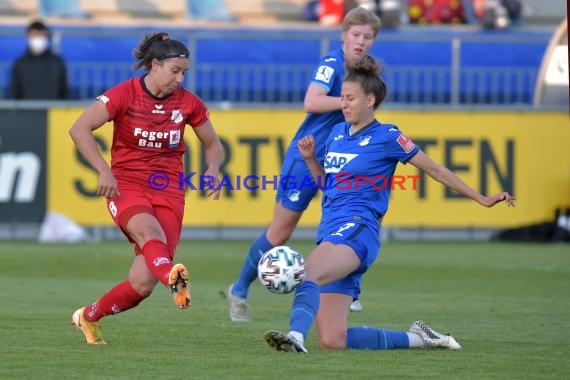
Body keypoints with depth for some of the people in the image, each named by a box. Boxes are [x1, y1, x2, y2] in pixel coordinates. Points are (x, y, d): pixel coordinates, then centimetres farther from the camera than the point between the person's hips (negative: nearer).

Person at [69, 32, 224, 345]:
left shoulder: (188, 103, 5)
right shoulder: (125, 94, -5)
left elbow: (213, 145, 18)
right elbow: (80, 129, -11)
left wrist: (212, 170, -5)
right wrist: (104, 170, -22)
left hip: (169, 193, 3)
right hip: (127, 186, -3)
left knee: (143, 284, -9)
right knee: (150, 231, -39)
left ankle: (88, 317, 18)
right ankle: (173, 279, -71)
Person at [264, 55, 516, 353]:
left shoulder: (386, 137, 0)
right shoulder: (338, 132, 19)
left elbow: (434, 170, 6)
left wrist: (482, 199, 8)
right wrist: (310, 159, 10)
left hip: (356, 228, -7)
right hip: (330, 230, 7)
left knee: (309, 272, -39)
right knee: (332, 341, -1)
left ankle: (296, 336, -62)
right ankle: (416, 338, 15)